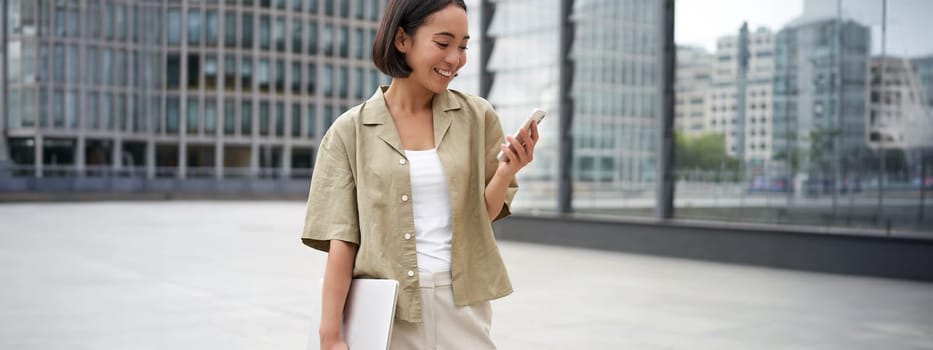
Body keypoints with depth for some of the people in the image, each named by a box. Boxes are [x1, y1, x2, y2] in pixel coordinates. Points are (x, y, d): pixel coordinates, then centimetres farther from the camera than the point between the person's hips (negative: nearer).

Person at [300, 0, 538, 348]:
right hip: (387, 311, -1)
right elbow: (341, 238, -5)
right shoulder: (349, 131, -4)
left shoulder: (478, 117, 1)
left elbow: (483, 215, 6)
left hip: (461, 307, 2)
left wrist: (506, 171, -13)